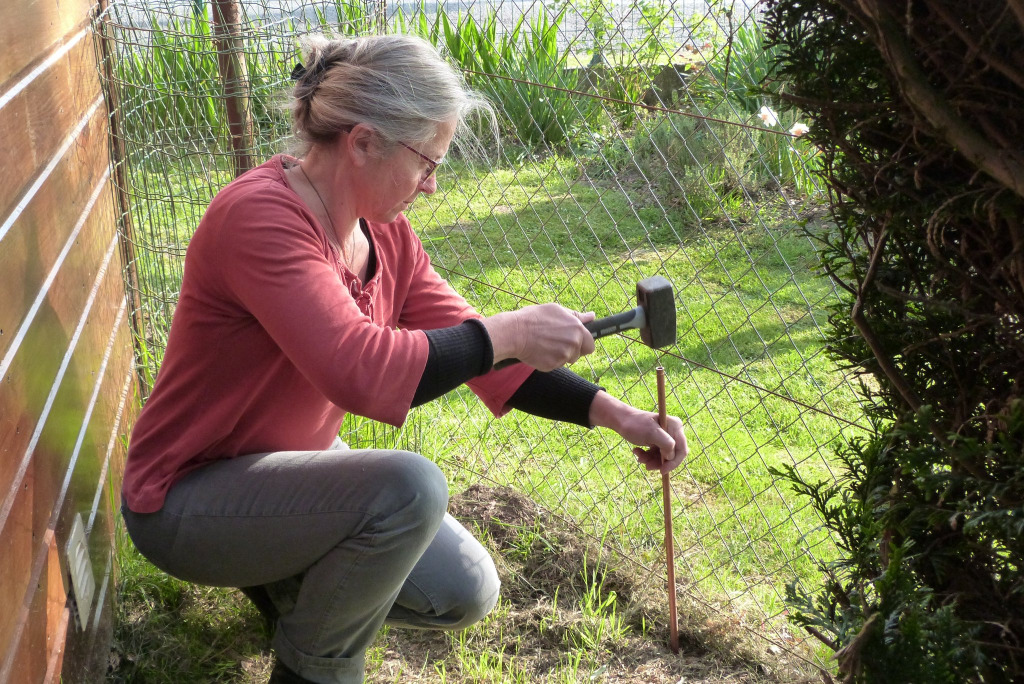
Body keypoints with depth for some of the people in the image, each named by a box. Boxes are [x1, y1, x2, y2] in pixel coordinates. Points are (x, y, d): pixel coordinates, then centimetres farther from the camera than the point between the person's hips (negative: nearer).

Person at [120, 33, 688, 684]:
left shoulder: (384, 233, -1)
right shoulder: (258, 216, -27)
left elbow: (471, 348, 0)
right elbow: (359, 371, -39)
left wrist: (612, 413, -8)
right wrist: (508, 332, -29)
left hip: (298, 464, 8)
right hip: (188, 497, -8)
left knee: (466, 592, 0)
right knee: (410, 487, -31)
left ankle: (284, 578, 21)